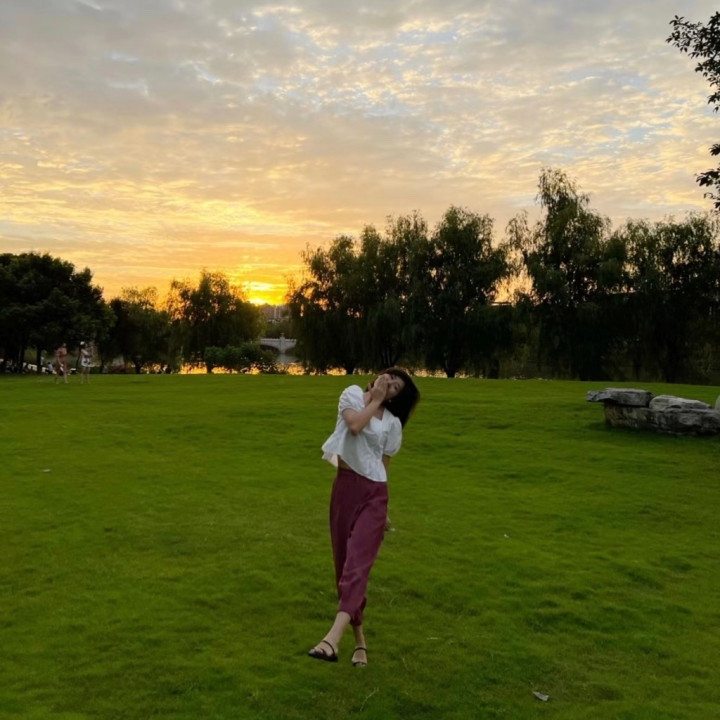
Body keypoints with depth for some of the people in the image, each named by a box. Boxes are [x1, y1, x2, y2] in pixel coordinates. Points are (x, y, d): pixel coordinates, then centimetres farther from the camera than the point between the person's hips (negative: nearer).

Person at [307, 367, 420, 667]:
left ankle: (333, 638, -27)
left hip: (374, 492, -1)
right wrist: (374, 402, -1)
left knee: (357, 563, -16)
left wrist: (384, 512, 9)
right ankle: (359, 638, 18)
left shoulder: (392, 423, 9)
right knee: (343, 561, 5)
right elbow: (354, 425, -13)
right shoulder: (353, 394, 7)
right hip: (345, 487, 1)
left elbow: (384, 465, 11)